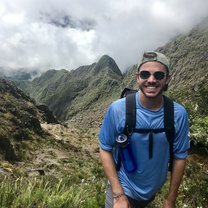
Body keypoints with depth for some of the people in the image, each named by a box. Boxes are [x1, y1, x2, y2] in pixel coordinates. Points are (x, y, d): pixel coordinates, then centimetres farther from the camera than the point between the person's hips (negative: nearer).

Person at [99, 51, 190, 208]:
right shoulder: (118, 109, -25)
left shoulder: (179, 114, -18)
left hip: (153, 189, 4)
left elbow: (179, 156, -8)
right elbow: (105, 149, -15)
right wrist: (119, 195, -17)